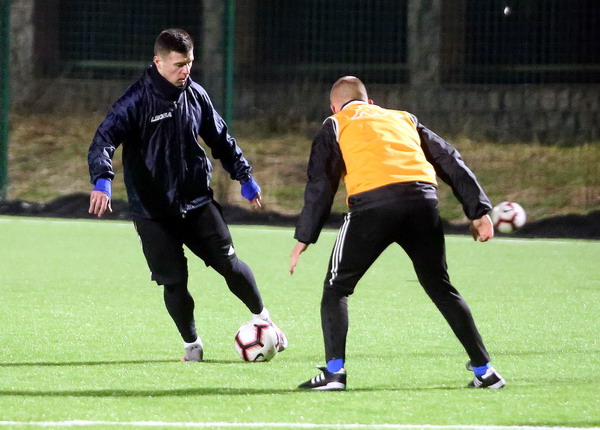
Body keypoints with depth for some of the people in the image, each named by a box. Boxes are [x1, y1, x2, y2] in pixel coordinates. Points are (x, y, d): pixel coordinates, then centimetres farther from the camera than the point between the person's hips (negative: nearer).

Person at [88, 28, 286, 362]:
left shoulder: (195, 95, 4)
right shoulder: (137, 101, -14)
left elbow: (221, 139, 18)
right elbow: (105, 139, -24)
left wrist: (245, 176, 18)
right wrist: (102, 180, -40)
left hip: (198, 201, 4)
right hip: (152, 211, -4)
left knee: (228, 263, -2)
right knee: (174, 281, -4)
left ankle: (262, 318, 21)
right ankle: (192, 346, 16)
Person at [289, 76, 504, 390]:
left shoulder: (336, 126, 22)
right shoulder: (404, 119, 32)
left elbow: (320, 184, 11)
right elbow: (450, 161, 24)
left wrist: (304, 237, 12)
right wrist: (479, 210, 20)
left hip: (372, 203, -4)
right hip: (423, 200, 4)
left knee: (337, 287, 10)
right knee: (440, 288, 17)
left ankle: (334, 371, -4)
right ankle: (484, 370, 15)